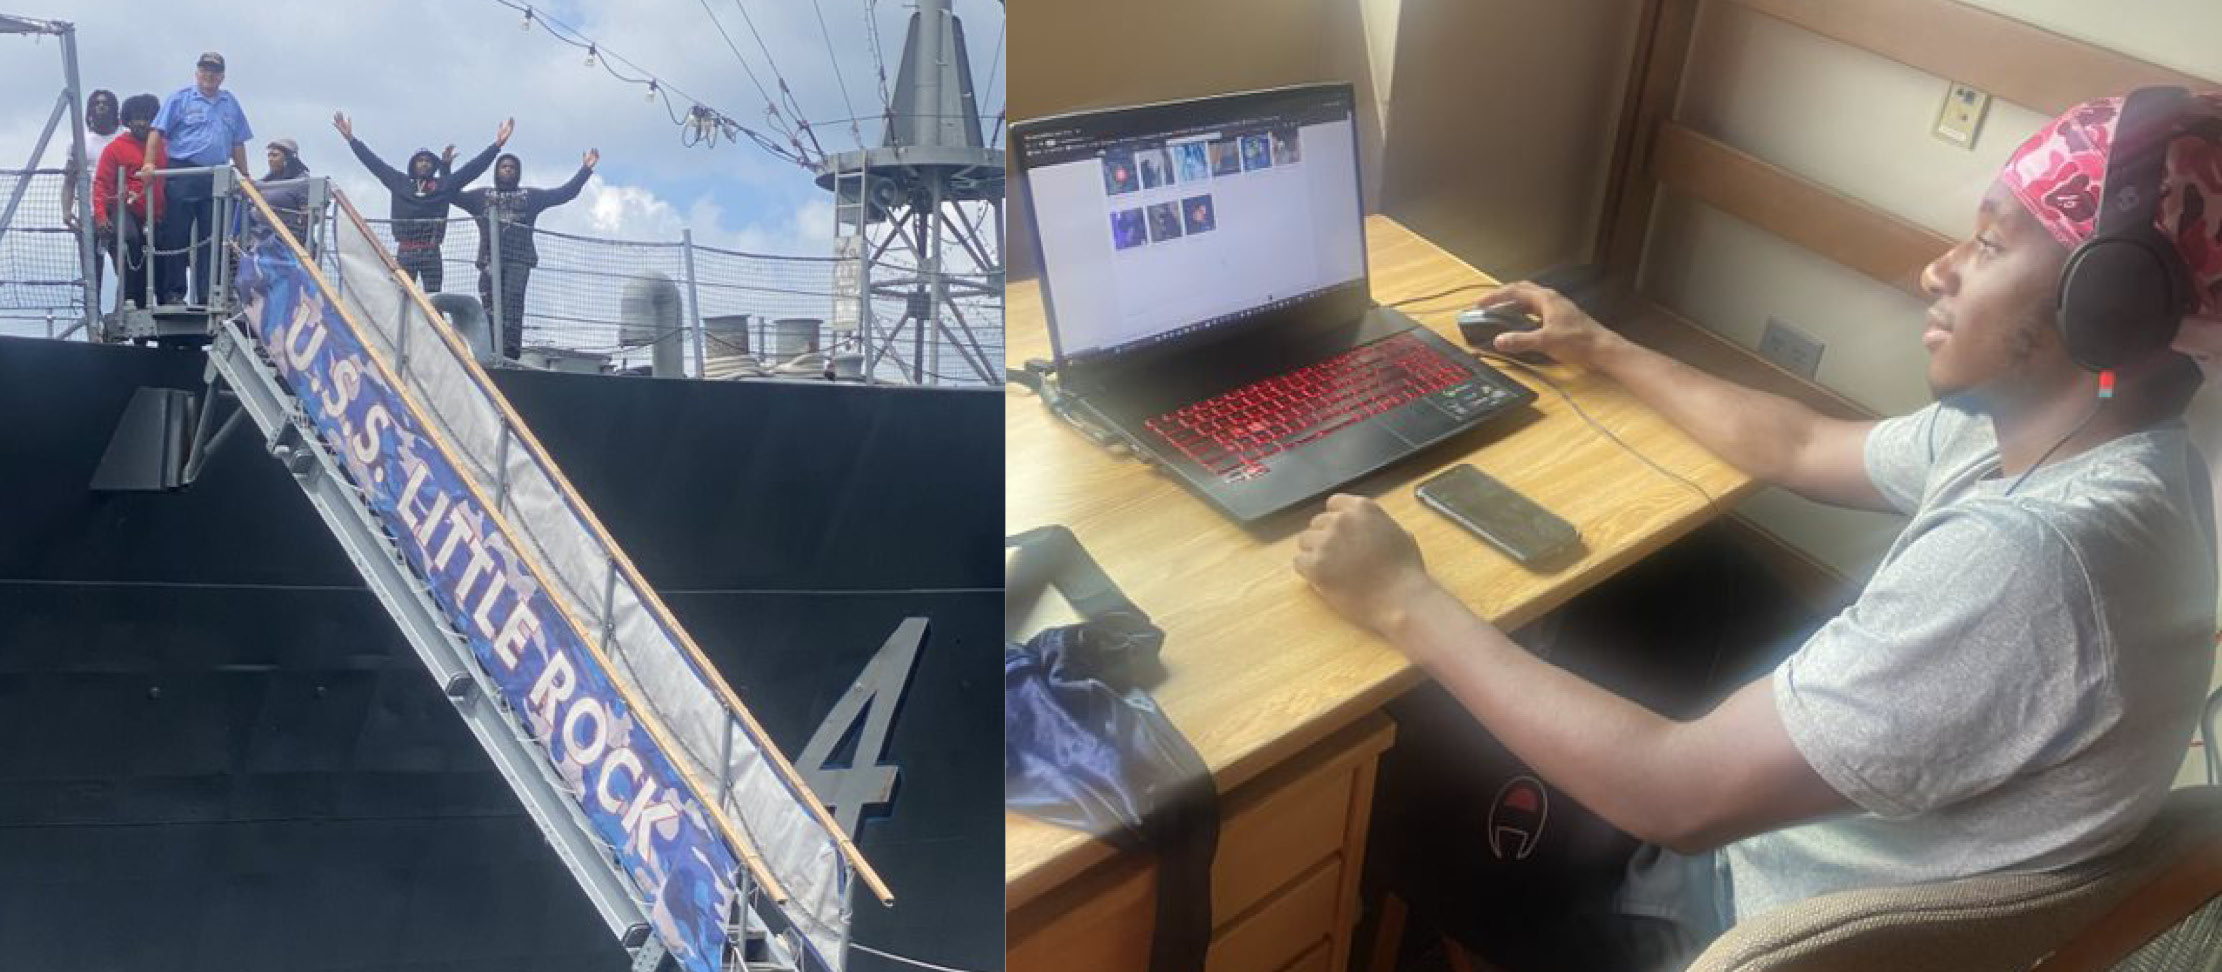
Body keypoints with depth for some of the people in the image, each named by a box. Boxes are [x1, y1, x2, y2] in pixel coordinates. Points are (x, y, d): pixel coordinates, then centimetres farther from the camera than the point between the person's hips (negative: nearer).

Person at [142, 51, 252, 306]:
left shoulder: (230, 104, 15)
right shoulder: (181, 98, 3)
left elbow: (238, 144, 18)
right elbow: (158, 132, -3)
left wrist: (245, 176, 13)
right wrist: (150, 162, -15)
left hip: (217, 180, 4)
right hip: (182, 177, -4)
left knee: (211, 239, 5)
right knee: (176, 236, -1)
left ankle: (207, 295, 10)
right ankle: (174, 292, 4)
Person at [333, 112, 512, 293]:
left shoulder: (444, 185, 9)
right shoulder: (399, 183, 12)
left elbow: (474, 167, 6)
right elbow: (373, 162, 16)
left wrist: (497, 144, 2)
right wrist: (351, 138, 17)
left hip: (431, 252, 0)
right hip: (405, 252, 0)